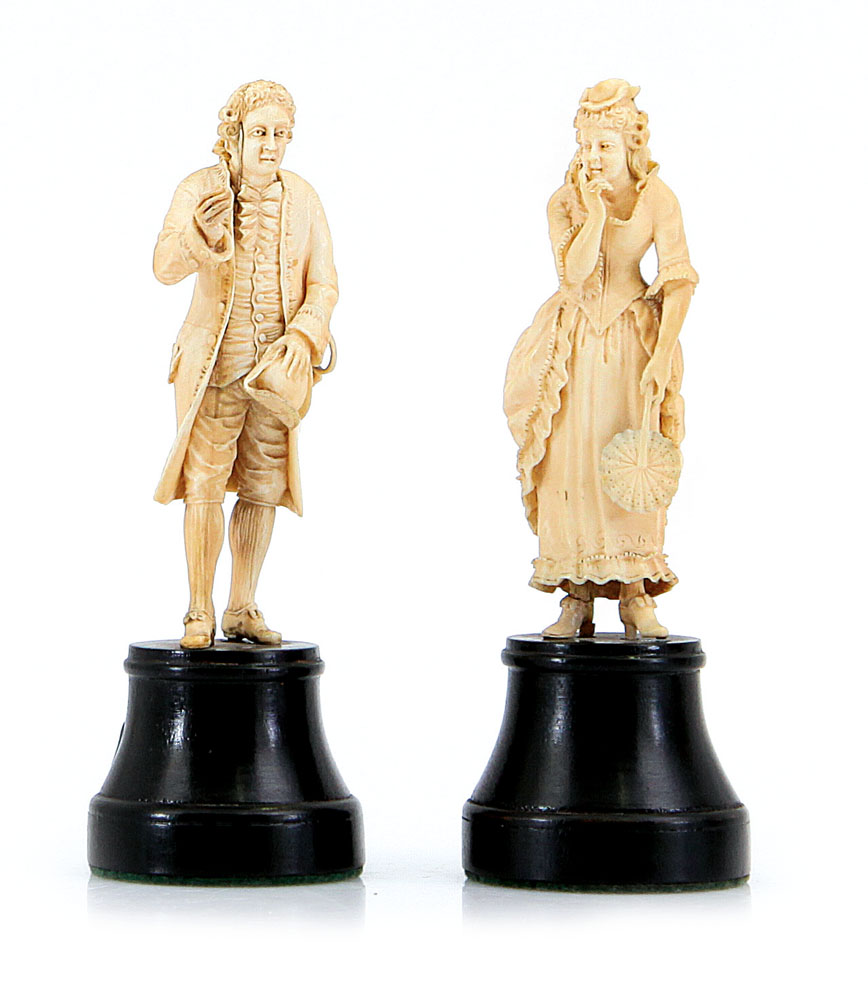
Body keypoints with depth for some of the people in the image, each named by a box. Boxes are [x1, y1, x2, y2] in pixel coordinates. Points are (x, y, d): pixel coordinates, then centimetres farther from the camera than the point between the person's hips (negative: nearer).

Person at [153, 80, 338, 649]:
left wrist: (305, 332, -12)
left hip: (279, 364, 3)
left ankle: (244, 609, 16)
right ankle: (200, 614, 2)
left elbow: (324, 282, 6)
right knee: (205, 483, -6)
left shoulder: (302, 198, 5)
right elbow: (166, 268, -13)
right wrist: (197, 234, -33)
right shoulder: (200, 190, -4)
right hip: (215, 360, -3)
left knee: (264, 485, 6)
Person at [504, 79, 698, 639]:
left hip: (634, 337, -1)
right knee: (571, 460, -4)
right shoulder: (566, 202, -7)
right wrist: (595, 211, -25)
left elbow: (678, 282, -13)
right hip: (577, 339, 1)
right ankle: (578, 597, 0)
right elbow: (573, 272, -21)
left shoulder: (657, 199, -9)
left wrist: (662, 356, -22)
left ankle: (636, 593, 2)